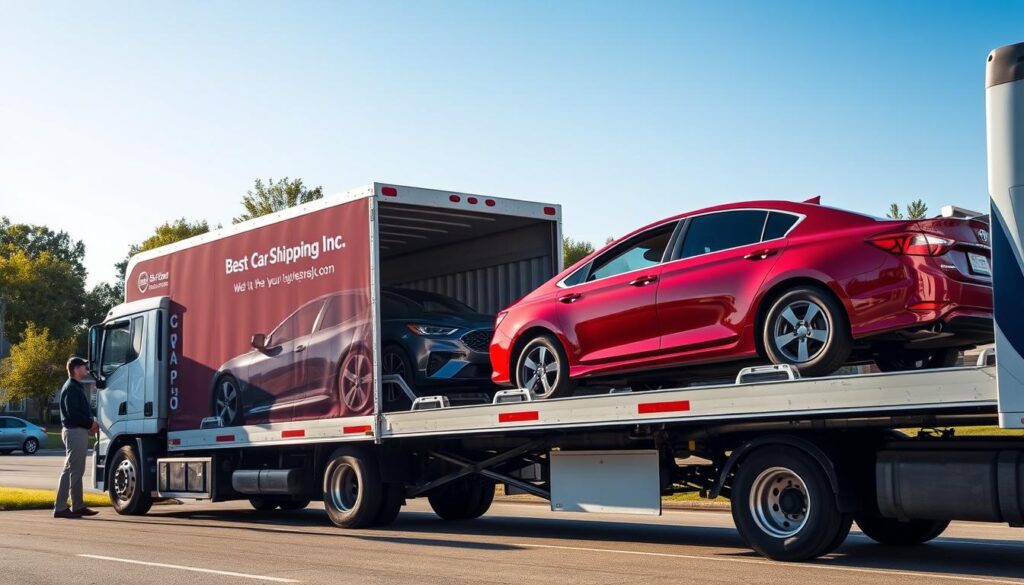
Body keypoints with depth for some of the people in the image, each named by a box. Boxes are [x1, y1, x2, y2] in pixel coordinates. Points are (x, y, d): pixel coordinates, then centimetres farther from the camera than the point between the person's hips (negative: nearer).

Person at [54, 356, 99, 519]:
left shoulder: (77, 387, 18)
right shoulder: (71, 388, -13)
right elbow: (72, 413, -21)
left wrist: (91, 423, 7)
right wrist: (90, 423, -13)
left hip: (80, 432, 11)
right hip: (74, 432, -11)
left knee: (77, 471, 14)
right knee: (70, 470, -9)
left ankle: (78, 506, 20)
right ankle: (60, 508, -8)